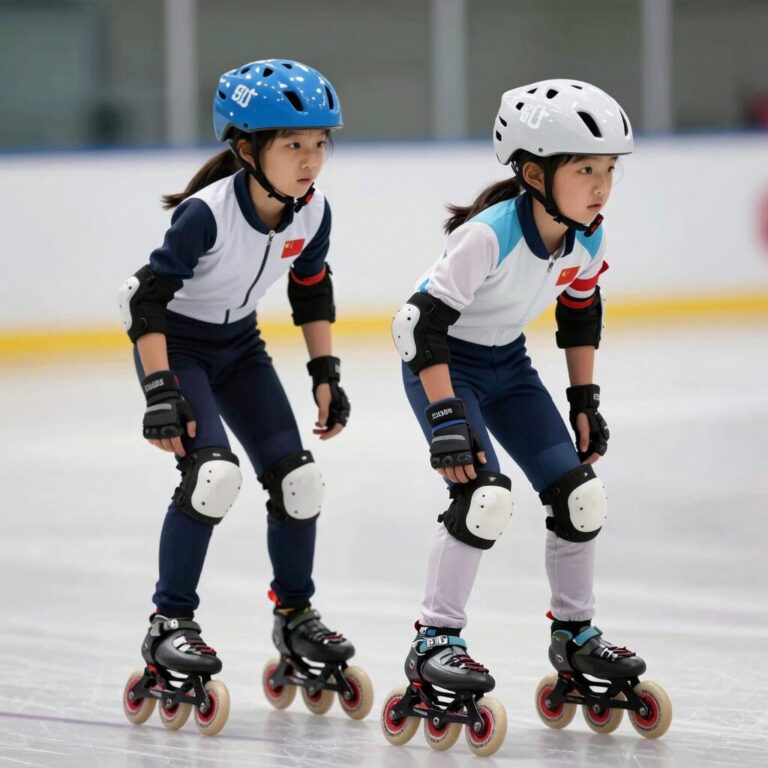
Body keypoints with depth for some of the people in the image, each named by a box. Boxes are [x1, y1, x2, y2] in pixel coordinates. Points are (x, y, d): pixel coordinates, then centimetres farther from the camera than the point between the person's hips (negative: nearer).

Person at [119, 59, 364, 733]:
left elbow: (312, 292, 6)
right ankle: (169, 624, -10)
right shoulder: (207, 213, -31)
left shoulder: (313, 211, -12)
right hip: (174, 342, -6)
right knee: (214, 472, -24)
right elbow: (149, 298, -27)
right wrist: (161, 392, -30)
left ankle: (295, 614, 22)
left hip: (239, 344, 6)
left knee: (298, 479, 0)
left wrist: (326, 373, 3)